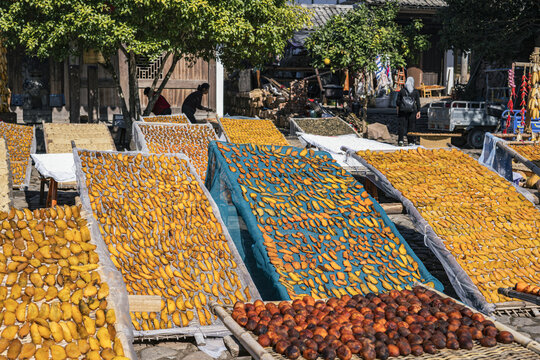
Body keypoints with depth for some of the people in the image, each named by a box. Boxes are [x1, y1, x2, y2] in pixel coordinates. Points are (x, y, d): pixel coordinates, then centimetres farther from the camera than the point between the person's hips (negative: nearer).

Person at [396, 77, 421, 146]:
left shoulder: (402, 91, 0)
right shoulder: (416, 92, 0)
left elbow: (398, 101, 3)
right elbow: (418, 102, -1)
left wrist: (398, 110, 15)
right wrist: (418, 112, 1)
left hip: (402, 110, 0)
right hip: (412, 111, 0)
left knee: (402, 125, 0)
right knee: (411, 126, 7)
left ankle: (400, 140, -15)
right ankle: (411, 142, 9)